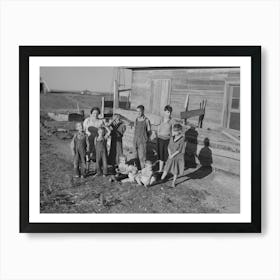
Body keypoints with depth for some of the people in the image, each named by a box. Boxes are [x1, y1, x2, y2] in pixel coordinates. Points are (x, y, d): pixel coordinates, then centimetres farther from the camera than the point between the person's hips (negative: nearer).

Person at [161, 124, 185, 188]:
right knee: (166, 169, 8)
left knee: (176, 171, 10)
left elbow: (179, 150, -17)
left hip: (178, 157, -4)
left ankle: (173, 182, 25)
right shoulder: (172, 138, -1)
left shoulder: (182, 139, -17)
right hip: (171, 157, 4)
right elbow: (169, 147, 3)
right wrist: (170, 154, -10)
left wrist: (173, 155, -14)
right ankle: (161, 179, 18)